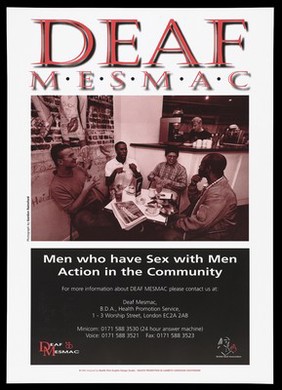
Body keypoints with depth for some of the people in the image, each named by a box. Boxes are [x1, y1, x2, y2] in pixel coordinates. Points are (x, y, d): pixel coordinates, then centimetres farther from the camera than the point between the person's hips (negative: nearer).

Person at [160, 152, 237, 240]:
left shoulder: (219, 194, -30)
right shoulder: (214, 184, 2)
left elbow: (199, 224, -29)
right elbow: (194, 201, 15)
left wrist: (176, 224, -15)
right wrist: (193, 184, -4)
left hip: (209, 236, -9)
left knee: (169, 235, -17)